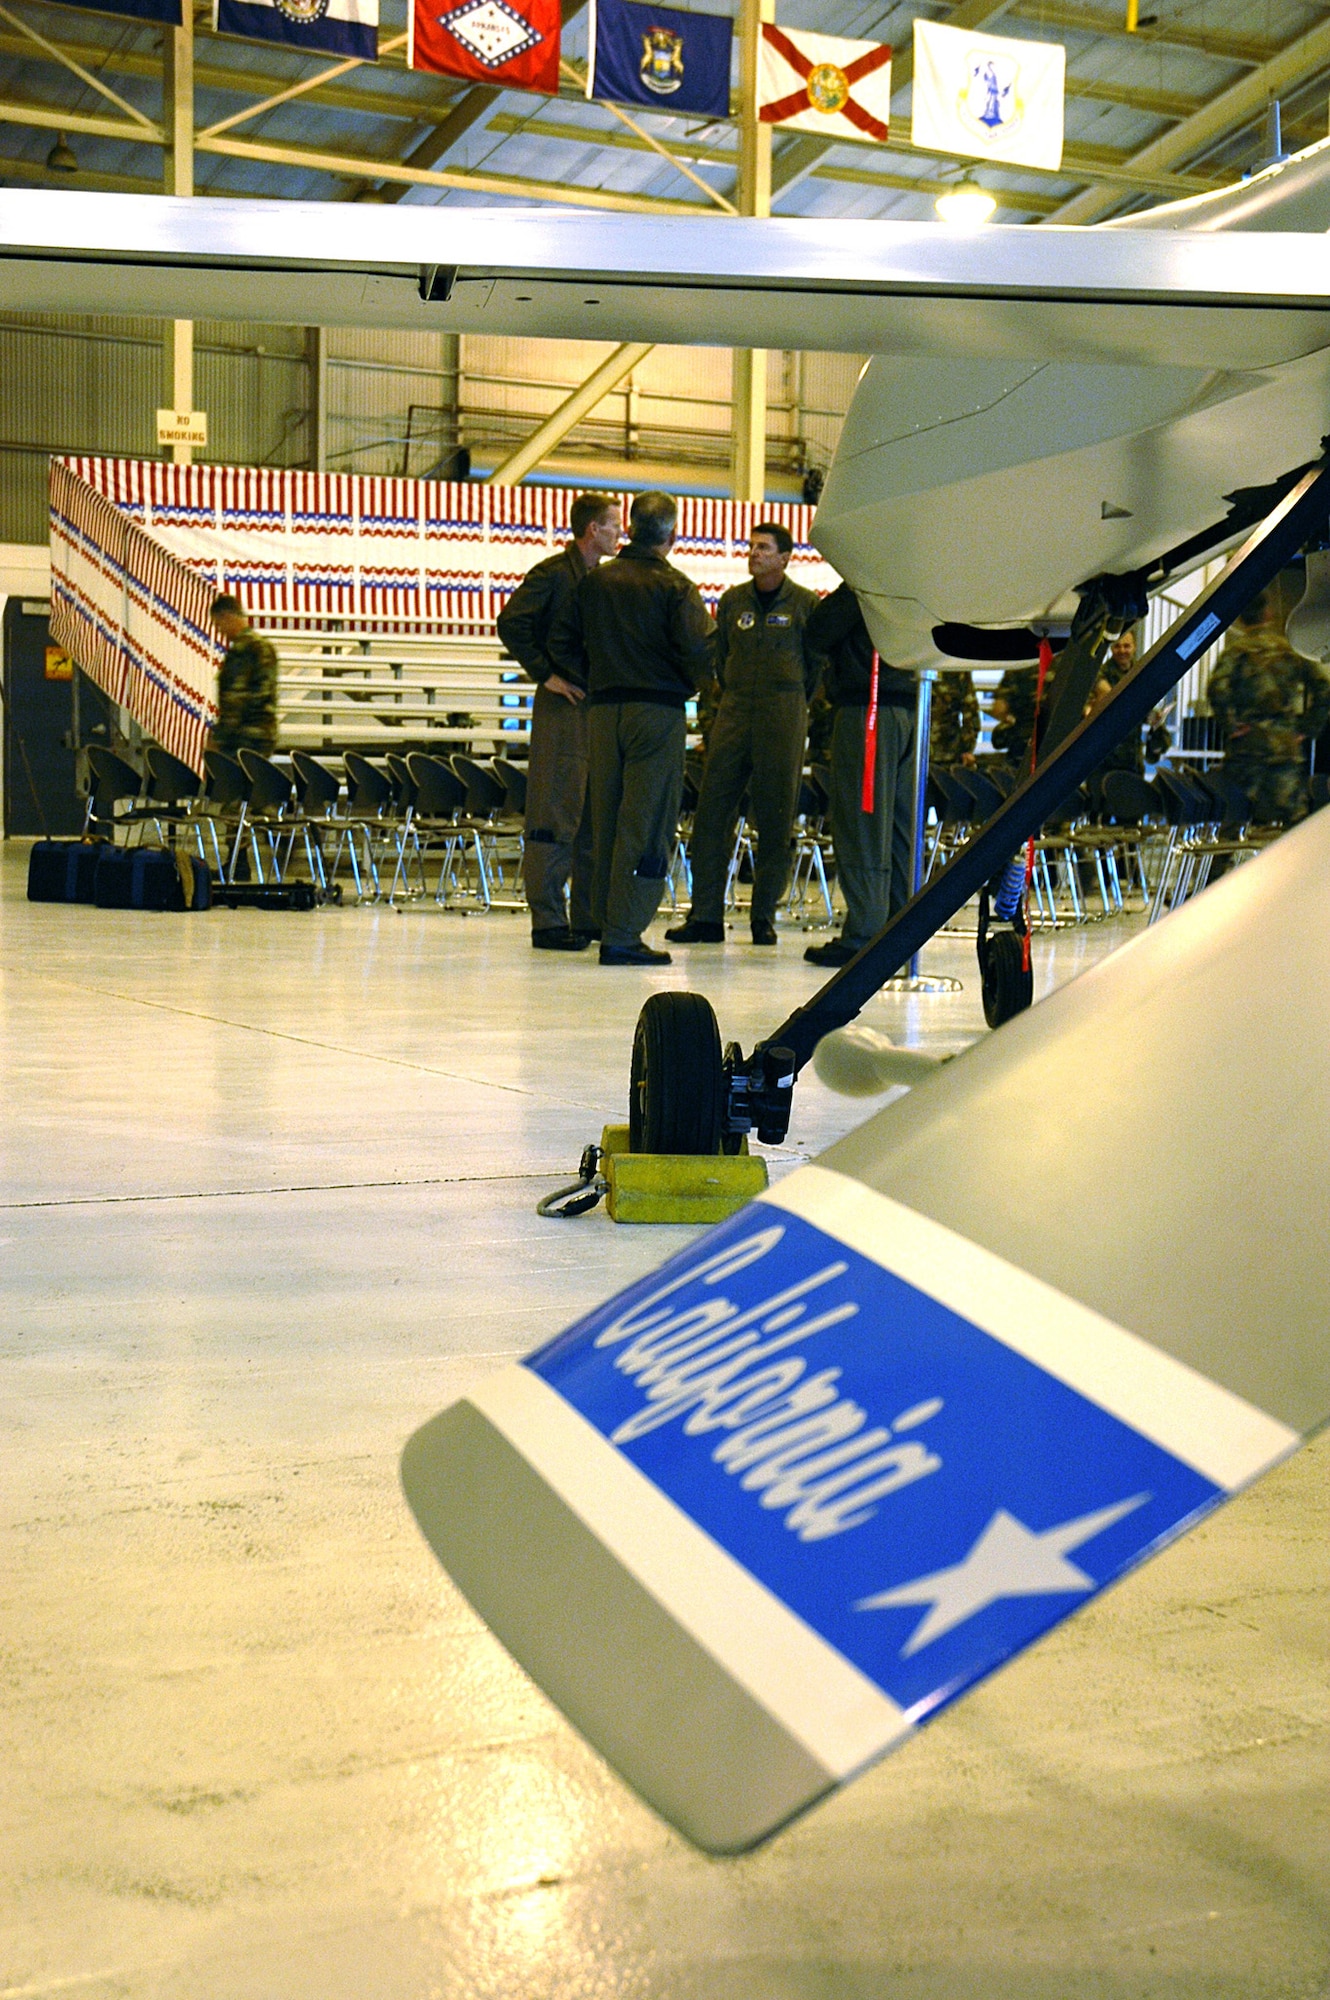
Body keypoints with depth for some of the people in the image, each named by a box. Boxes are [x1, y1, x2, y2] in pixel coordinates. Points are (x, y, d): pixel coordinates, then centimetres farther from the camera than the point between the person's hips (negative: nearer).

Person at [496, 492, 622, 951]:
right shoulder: (552, 573, -8)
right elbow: (510, 623, -17)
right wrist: (545, 675, -16)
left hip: (600, 706, 8)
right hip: (563, 706, -8)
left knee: (598, 813, 10)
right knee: (557, 813, -6)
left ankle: (588, 915, 17)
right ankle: (548, 920, -3)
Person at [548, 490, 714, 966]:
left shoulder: (594, 581, 8)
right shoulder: (674, 586, -7)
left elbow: (562, 642, 7)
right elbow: (698, 649, -16)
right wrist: (692, 684, 4)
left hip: (603, 709, 5)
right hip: (659, 710, -5)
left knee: (606, 820, 13)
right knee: (647, 824, -4)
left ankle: (606, 922, 17)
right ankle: (623, 934, -8)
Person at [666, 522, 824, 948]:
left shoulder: (805, 604, 1)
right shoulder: (733, 600, 10)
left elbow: (818, 663, 9)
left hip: (784, 713, -3)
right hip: (734, 713, 3)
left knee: (775, 817, -1)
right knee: (713, 810, -3)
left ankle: (764, 917, 8)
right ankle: (706, 916, 1)